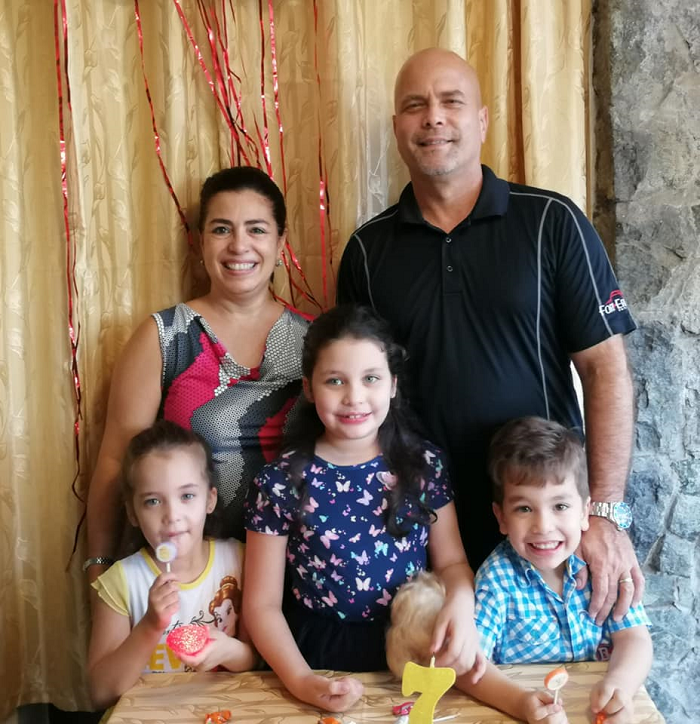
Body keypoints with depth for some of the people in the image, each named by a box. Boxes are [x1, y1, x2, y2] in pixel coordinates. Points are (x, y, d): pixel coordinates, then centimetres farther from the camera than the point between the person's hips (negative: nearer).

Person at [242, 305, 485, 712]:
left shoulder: (424, 464, -1)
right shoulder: (280, 482, -8)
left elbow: (451, 561, 7)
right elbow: (262, 604, -3)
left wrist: (461, 603, -14)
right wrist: (300, 680, -17)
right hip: (321, 658, -2)